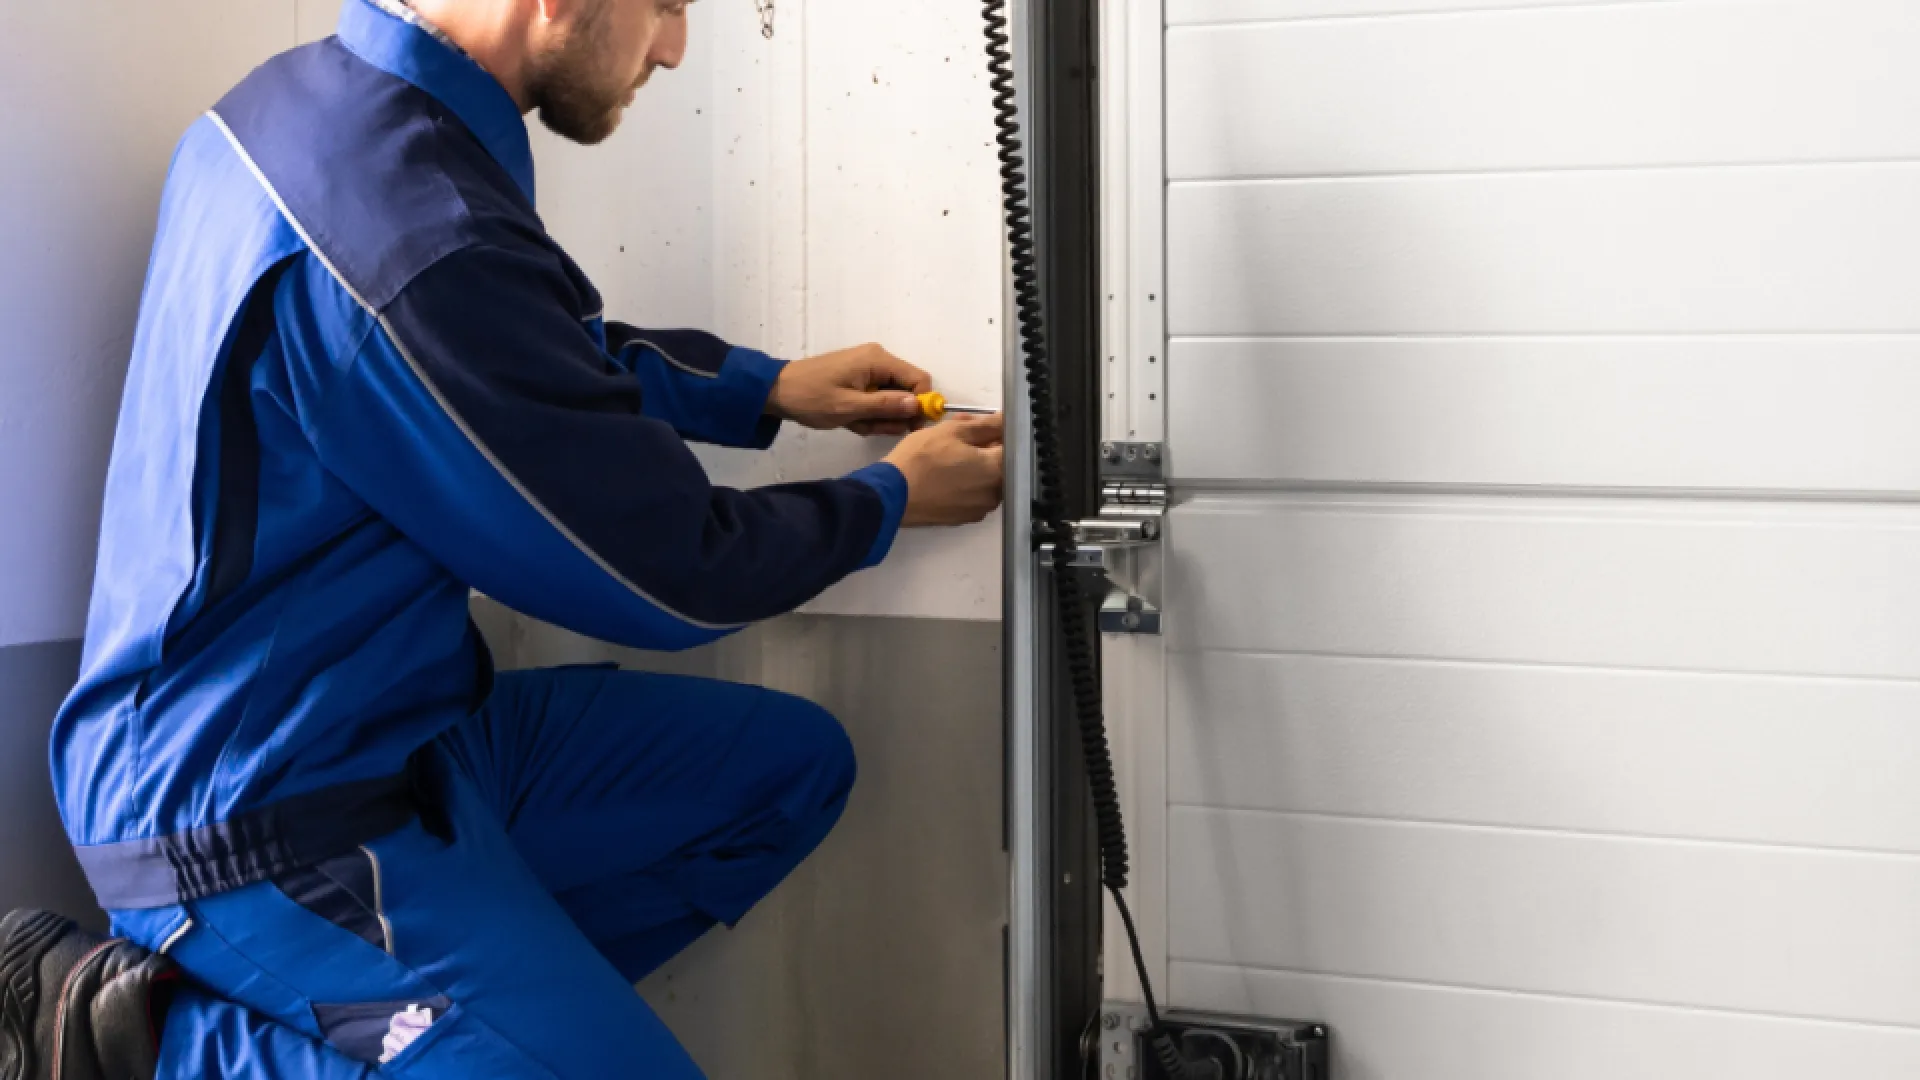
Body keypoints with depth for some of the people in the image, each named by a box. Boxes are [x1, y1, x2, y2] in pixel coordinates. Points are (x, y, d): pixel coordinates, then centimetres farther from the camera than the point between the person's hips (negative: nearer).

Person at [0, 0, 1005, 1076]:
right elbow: (668, 576, -15)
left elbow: (549, 354, 22)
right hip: (264, 816, -10)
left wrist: (769, 389, 18)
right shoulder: (419, 243, -28)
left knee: (790, 765, 10)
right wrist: (894, 497, 2)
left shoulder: (312, 99, 2)